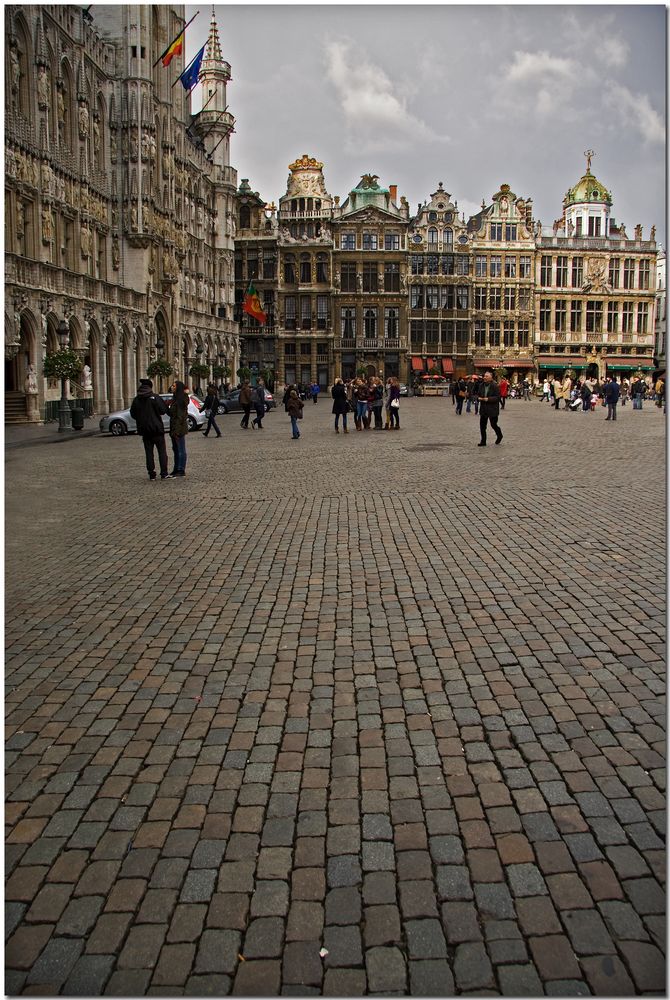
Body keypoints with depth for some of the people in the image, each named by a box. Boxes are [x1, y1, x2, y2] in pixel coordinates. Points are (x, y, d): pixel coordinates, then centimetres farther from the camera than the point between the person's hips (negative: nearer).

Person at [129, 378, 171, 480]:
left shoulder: (136, 400, 3)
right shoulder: (155, 398, -11)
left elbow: (133, 414, 9)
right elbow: (163, 410, -14)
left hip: (144, 430, 4)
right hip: (156, 429, -4)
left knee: (149, 453, 9)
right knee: (162, 451, 1)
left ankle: (152, 474, 7)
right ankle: (164, 473, -5)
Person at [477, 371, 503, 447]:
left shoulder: (494, 386, -12)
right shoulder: (482, 385, 7)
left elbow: (497, 397, -15)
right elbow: (479, 394, 20)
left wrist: (488, 399, -23)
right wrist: (479, 398, -3)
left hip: (492, 409, -6)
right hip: (483, 409, 6)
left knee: (493, 424, 5)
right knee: (482, 425, 3)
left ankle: (499, 436, 34)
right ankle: (483, 442, 10)